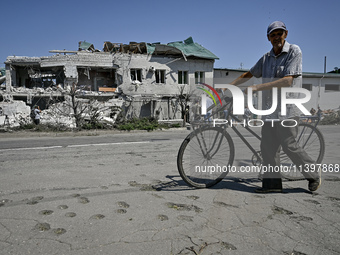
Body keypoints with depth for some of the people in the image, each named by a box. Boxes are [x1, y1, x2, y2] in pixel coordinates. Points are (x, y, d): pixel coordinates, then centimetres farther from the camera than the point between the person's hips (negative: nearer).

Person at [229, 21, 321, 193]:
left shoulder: (294, 51, -6)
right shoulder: (266, 58, 14)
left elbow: (287, 81, -17)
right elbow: (249, 74, 23)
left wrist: (258, 87, -20)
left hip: (286, 109, -6)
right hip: (269, 109, 6)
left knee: (289, 146, -3)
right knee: (267, 148, 5)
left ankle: (314, 176, 19)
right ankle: (272, 182, 16)